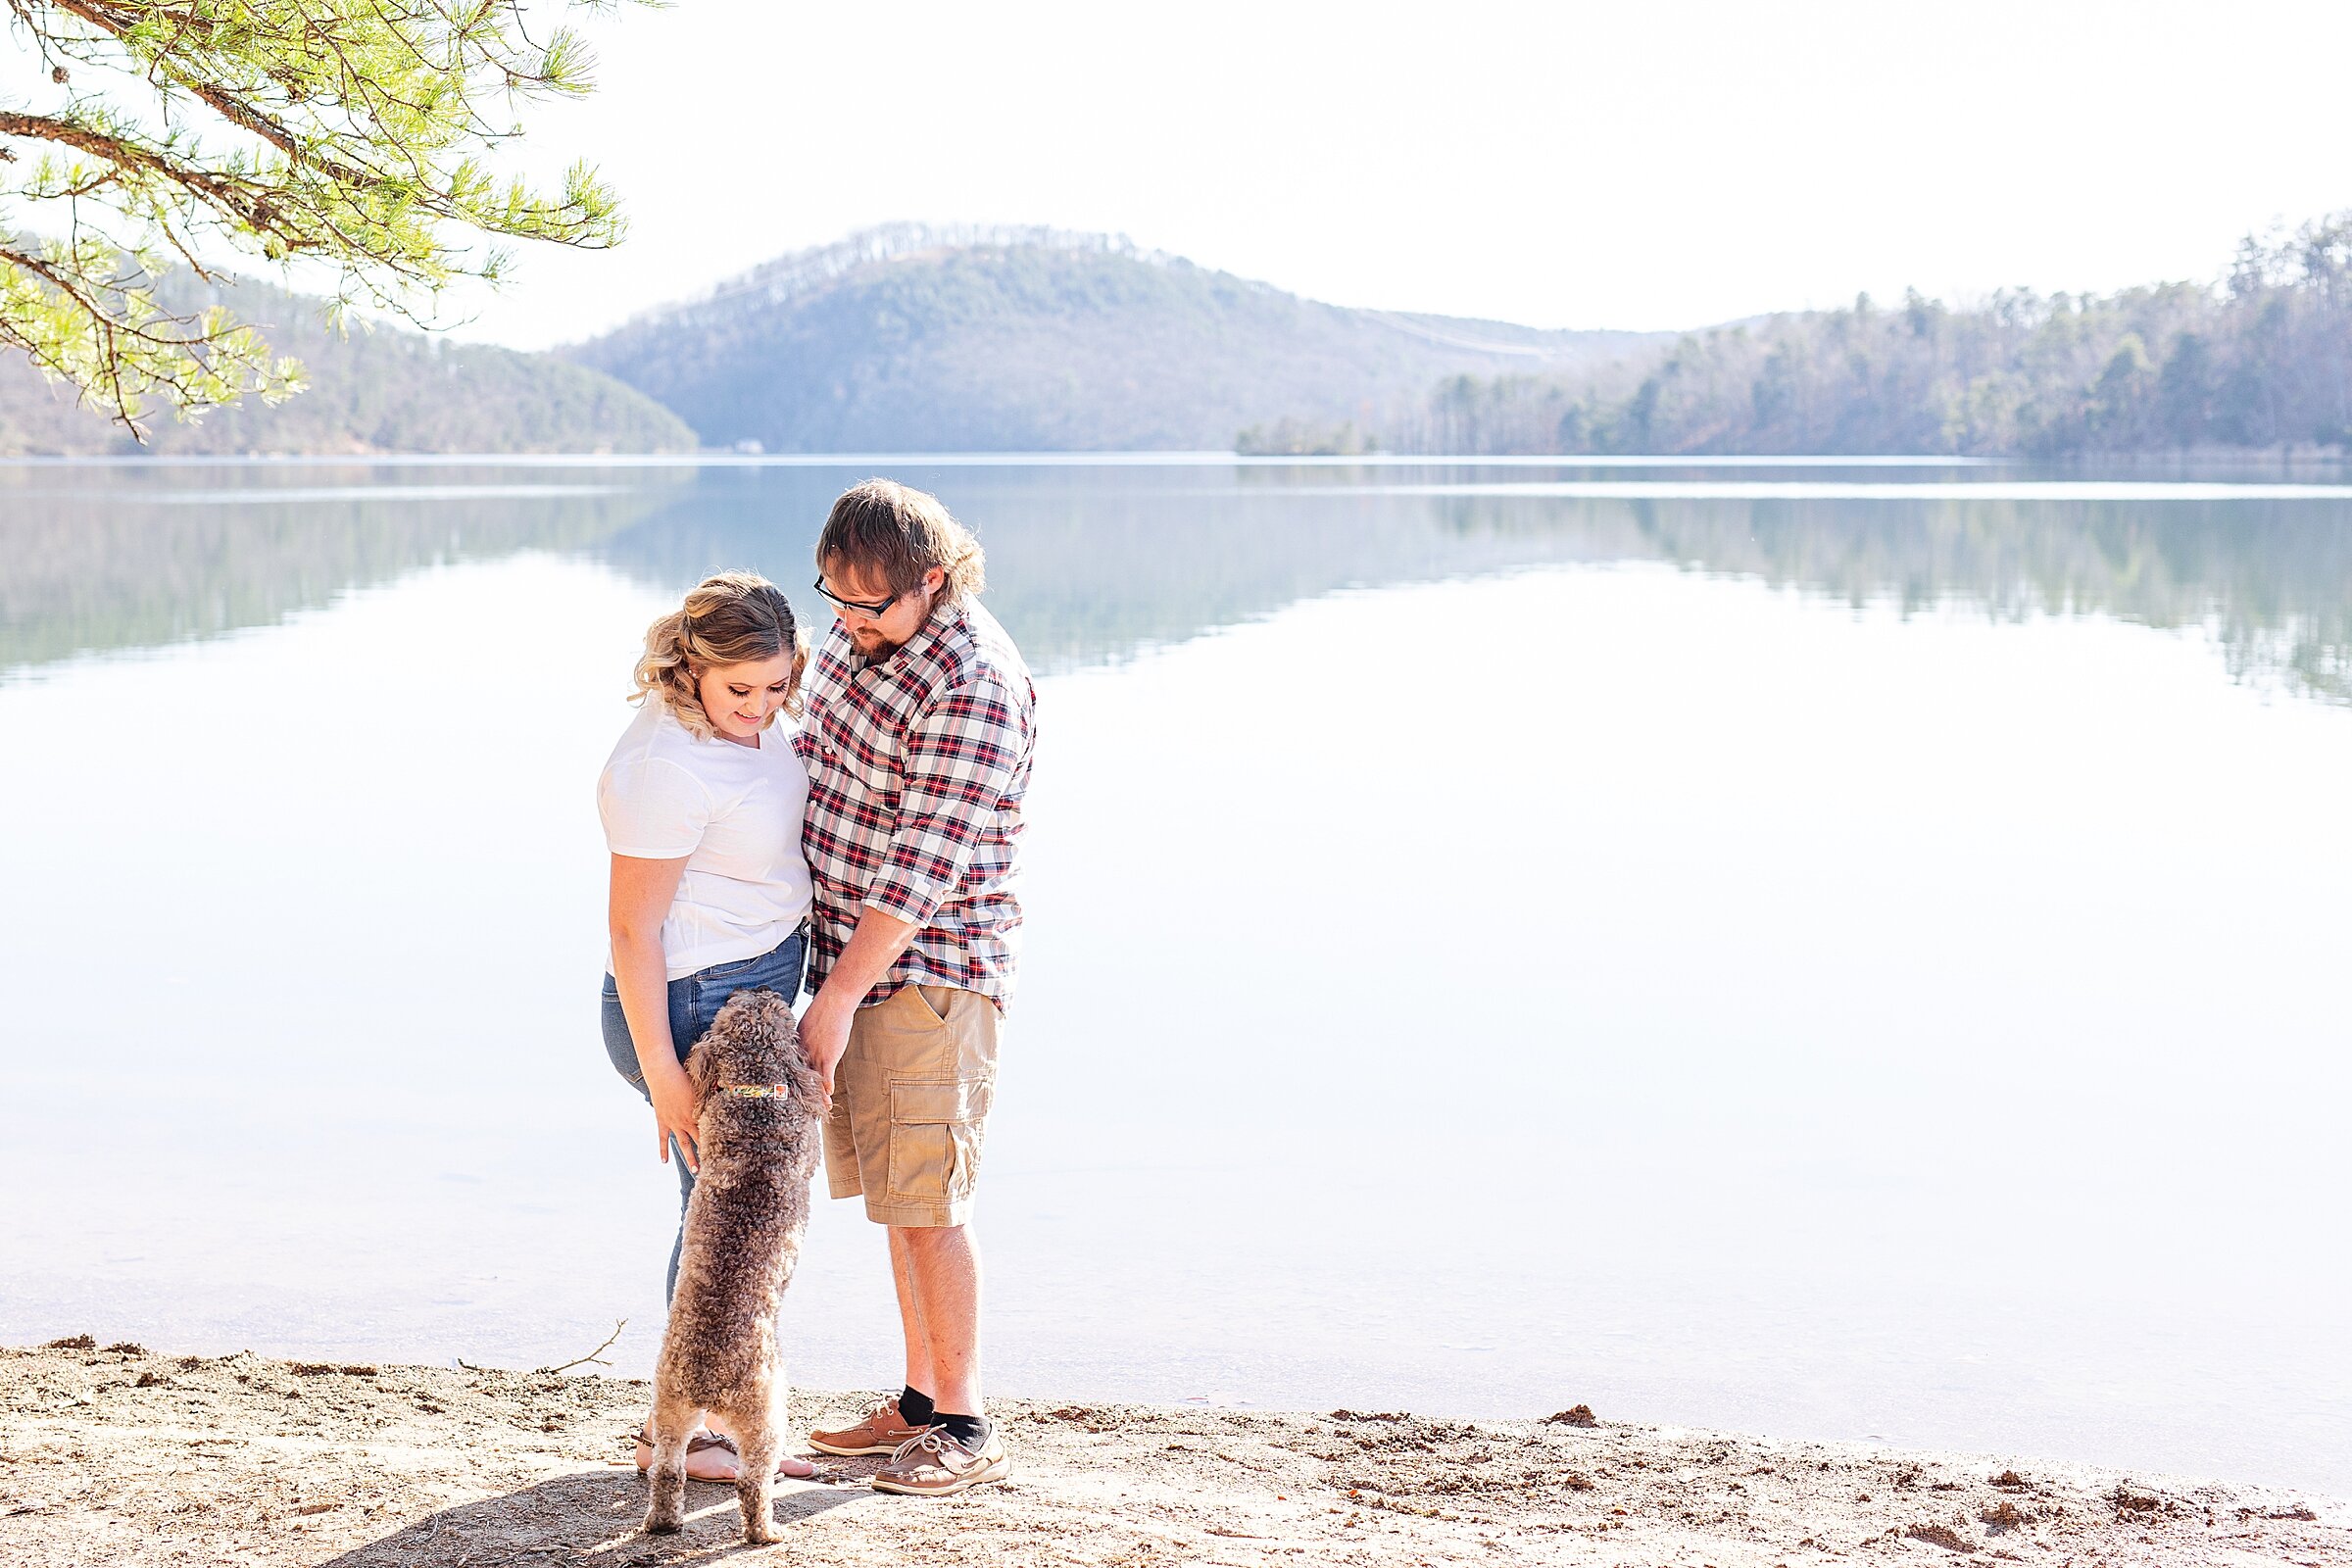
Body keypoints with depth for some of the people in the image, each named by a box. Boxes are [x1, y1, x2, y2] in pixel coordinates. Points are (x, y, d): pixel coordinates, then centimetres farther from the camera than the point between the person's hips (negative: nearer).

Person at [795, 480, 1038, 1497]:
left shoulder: (976, 687, -21)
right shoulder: (858, 629, 6)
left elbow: (927, 864, -23)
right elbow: (814, 756, 22)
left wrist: (836, 999, -21)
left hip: (929, 970, -8)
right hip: (852, 954, 8)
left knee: (928, 1200, -6)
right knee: (895, 1195, 13)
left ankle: (966, 1429, 3)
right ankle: (920, 1400, 22)